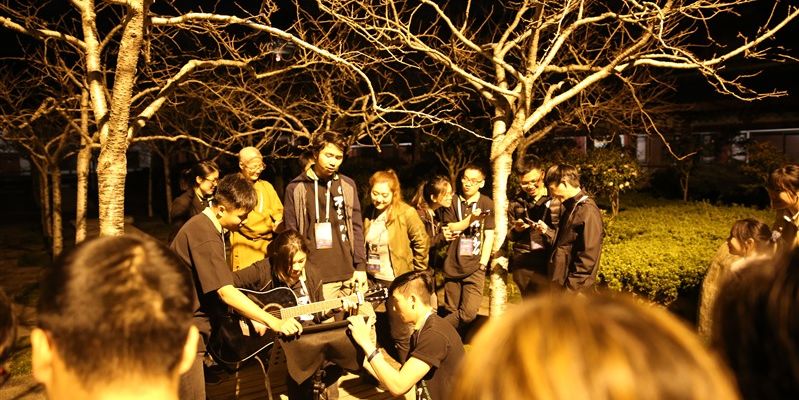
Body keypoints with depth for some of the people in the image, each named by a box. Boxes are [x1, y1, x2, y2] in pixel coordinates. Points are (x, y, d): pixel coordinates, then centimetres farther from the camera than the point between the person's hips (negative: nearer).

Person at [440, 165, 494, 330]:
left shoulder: (487, 203, 3)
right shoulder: (453, 202, 9)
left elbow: (489, 236, 1)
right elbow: (449, 229, 0)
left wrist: (482, 265, -6)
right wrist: (470, 218, -15)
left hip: (474, 267, -2)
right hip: (453, 265, 2)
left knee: (469, 312, -13)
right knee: (450, 311, 7)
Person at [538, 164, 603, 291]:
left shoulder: (587, 211, -17)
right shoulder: (568, 207, 11)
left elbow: (588, 256, -20)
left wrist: (571, 288, -19)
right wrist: (547, 231, 6)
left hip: (571, 287, -9)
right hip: (558, 282, 9)